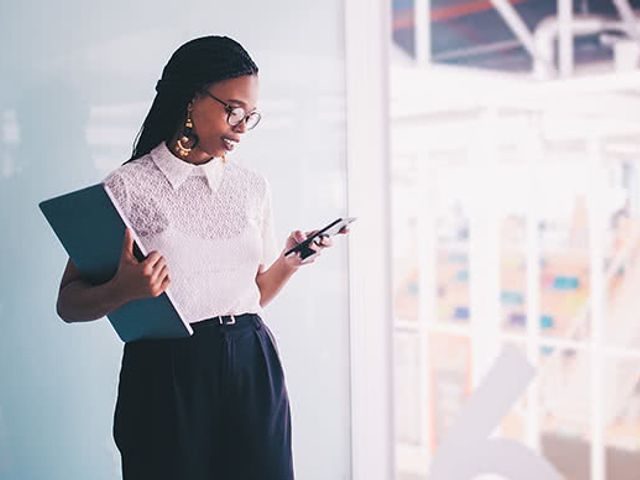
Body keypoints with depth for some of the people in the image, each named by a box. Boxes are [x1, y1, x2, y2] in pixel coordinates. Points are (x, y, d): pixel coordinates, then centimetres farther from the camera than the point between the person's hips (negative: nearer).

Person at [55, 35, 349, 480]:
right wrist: (123, 289, -25)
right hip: (166, 375, -4)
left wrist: (290, 261, -1)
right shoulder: (129, 186, -7)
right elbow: (70, 302, -6)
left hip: (253, 371, 4)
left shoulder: (253, 186, 9)